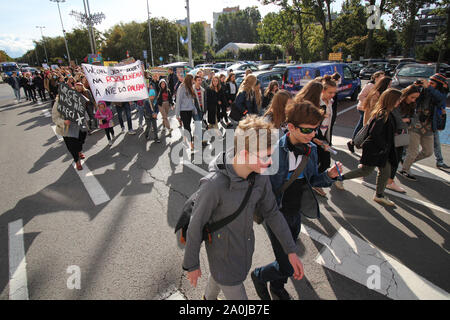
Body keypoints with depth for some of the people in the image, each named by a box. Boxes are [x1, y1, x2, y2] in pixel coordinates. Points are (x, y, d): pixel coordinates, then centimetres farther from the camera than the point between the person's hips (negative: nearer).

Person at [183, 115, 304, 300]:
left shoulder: (260, 175, -17)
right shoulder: (214, 184, -35)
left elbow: (271, 212, -3)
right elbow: (195, 226, -21)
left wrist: (291, 250, -1)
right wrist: (192, 264, -8)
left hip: (245, 249, 6)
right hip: (224, 256, -6)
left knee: (219, 278, 33)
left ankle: (209, 297, 64)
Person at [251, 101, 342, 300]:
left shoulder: (311, 149, -4)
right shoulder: (274, 150, -23)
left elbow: (311, 180, 7)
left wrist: (329, 175, -11)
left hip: (296, 213, 6)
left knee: (288, 256, 24)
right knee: (287, 267, -1)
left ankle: (277, 287, 54)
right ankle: (259, 276, 32)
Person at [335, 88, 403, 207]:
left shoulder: (387, 113, 8)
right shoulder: (383, 115, -23)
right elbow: (374, 132, -30)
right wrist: (383, 146, -21)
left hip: (383, 150, 9)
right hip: (374, 151, -9)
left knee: (386, 172, 14)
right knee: (366, 171, 5)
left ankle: (379, 195, 27)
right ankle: (341, 178, 21)